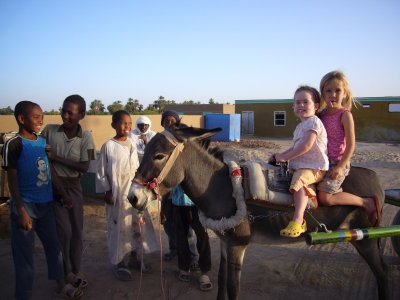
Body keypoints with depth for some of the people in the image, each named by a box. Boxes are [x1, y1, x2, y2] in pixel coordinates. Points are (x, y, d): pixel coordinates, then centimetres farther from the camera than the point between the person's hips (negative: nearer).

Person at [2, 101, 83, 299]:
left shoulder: (43, 142, 5)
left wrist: (63, 194, 13)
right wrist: (21, 211, -16)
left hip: (45, 204, 6)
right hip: (25, 206, -6)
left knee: (53, 246, 17)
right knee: (25, 253, 5)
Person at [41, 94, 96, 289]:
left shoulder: (86, 137, -8)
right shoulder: (49, 130, -7)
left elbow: (84, 167, -13)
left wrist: (56, 157, -18)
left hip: (74, 187, 2)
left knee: (77, 231, 9)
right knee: (64, 231, -3)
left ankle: (75, 271, 28)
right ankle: (65, 273, 19)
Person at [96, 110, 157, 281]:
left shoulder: (133, 144, 5)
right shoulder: (108, 146, -10)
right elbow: (101, 172, -8)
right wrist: (107, 192, -12)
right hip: (117, 194, -5)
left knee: (135, 225, 14)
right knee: (118, 228, 5)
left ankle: (133, 258, 32)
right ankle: (119, 264, 22)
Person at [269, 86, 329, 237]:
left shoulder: (314, 121, -9)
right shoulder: (299, 127, 21)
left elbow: (305, 146, -20)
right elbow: (295, 147, 28)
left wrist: (284, 157, -15)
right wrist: (279, 155, 13)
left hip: (314, 167, -10)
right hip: (300, 166, 10)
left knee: (299, 179, -31)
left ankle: (297, 220, -40)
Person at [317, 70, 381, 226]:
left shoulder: (345, 115, -11)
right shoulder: (322, 114, 7)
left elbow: (351, 145, -14)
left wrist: (341, 166, -20)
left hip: (338, 163, -7)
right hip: (323, 162, 7)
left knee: (324, 198, -13)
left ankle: (367, 202, 1)